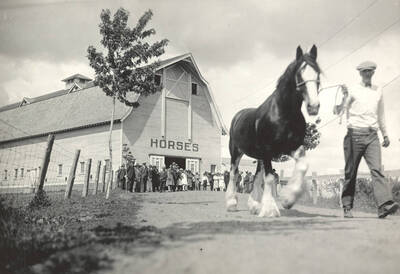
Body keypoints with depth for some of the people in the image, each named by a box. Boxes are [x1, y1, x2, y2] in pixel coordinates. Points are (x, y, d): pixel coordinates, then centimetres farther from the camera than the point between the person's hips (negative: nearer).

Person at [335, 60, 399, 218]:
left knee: (377, 169, -13)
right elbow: (338, 111, -4)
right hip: (355, 134, -3)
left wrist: (385, 134, 25)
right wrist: (344, 97, -21)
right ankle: (347, 207, 10)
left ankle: (384, 205, -23)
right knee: (351, 172, 2)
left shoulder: (378, 91, 18)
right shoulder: (352, 91, 5)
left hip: (372, 136, 3)